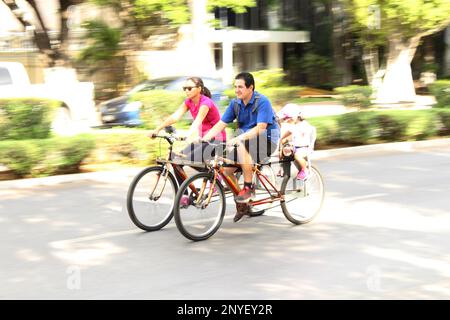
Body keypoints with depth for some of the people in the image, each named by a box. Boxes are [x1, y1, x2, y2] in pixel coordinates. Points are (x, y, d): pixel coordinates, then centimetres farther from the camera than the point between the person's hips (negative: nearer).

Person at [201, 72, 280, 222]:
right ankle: (241, 203, 12)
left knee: (242, 146, -36)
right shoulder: (235, 103, 2)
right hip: (245, 139, 7)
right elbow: (221, 124, 0)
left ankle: (249, 187, -22)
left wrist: (238, 138, -36)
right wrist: (203, 139, -14)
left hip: (267, 140, -7)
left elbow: (260, 128, -26)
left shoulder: (262, 101, -17)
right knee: (226, 168, -8)